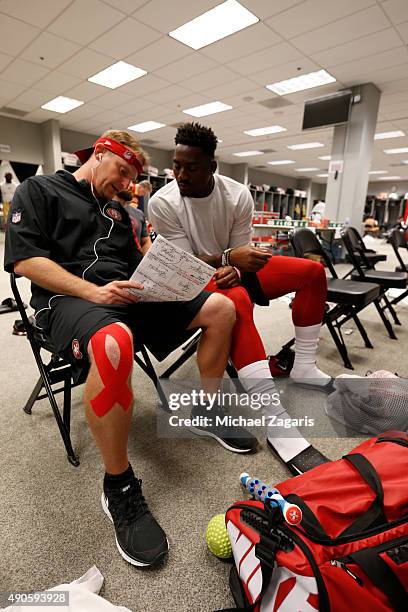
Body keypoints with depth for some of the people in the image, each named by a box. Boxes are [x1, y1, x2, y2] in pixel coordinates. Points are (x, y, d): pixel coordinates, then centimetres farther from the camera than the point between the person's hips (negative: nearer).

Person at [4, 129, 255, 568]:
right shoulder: (38, 190, 9)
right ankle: (118, 486, -20)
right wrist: (92, 291, -18)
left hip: (129, 297, 7)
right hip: (69, 298, -6)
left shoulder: (117, 211, 27)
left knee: (222, 308, -5)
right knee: (114, 343, -44)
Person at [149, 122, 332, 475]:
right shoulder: (162, 203, -17)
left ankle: (304, 366, 1)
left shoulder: (238, 195, -9)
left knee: (312, 271, -2)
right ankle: (277, 424, -40)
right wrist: (227, 258, -33)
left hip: (232, 271, 6)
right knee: (237, 302, -41)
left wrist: (233, 271, -30)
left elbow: (240, 252, -6)